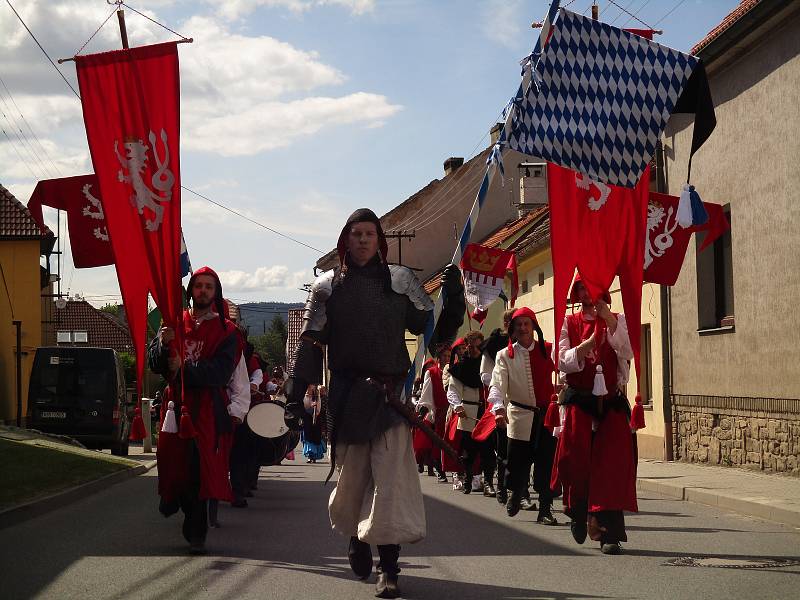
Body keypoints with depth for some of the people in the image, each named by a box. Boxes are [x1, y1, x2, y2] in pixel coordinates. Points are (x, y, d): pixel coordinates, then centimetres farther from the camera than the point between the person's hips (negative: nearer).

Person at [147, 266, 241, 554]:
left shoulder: (225, 331, 5)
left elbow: (220, 371, -8)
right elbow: (155, 365, 6)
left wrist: (186, 369, -19)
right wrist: (163, 343, -14)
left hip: (207, 410, -3)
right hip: (176, 406, 3)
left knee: (200, 469, -8)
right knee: (175, 462, 0)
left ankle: (196, 533, -4)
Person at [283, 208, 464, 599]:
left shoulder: (400, 280, 8)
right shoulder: (328, 285, 9)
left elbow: (434, 332, 8)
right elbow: (310, 344, 7)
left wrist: (453, 299, -9)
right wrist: (295, 395, 0)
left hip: (390, 393, -1)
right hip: (345, 395, 1)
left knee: (390, 477, -10)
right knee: (351, 475, 10)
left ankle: (389, 567, -8)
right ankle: (356, 538, 36)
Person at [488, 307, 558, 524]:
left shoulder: (548, 350, 6)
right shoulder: (505, 356, 2)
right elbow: (497, 384, -10)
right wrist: (498, 408, -27)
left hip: (548, 414, 1)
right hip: (519, 415, -1)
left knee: (547, 462, -2)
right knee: (518, 461, 3)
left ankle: (545, 509, 9)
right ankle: (516, 493, 34)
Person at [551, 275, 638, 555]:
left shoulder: (617, 320, 9)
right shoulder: (569, 323, 9)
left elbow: (627, 353, -8)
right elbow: (562, 362, -2)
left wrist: (609, 321, -17)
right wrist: (586, 346, -19)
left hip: (611, 402, 0)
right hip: (578, 401, 0)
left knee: (611, 466, -9)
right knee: (576, 461, -6)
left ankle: (609, 533, -8)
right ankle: (578, 513, 22)